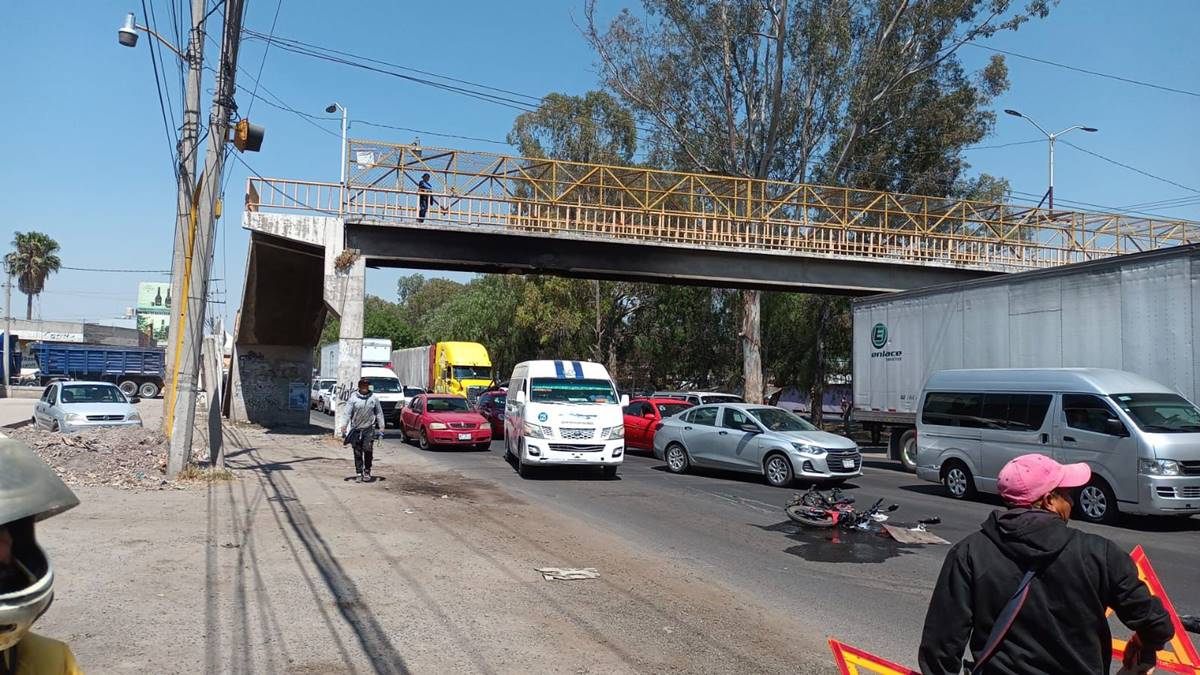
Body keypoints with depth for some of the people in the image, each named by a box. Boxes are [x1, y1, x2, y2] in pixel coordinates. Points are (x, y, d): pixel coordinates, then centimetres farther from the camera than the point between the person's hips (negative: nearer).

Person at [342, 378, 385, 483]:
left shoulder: (374, 398, 6)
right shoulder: (353, 398, 3)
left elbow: (379, 413, 12)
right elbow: (347, 413, 1)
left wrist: (381, 426, 7)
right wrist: (345, 425, -8)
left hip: (369, 428, -1)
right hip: (356, 428, 1)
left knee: (368, 449, -14)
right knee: (357, 452, 4)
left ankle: (367, 471, 3)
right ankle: (359, 473, 13)